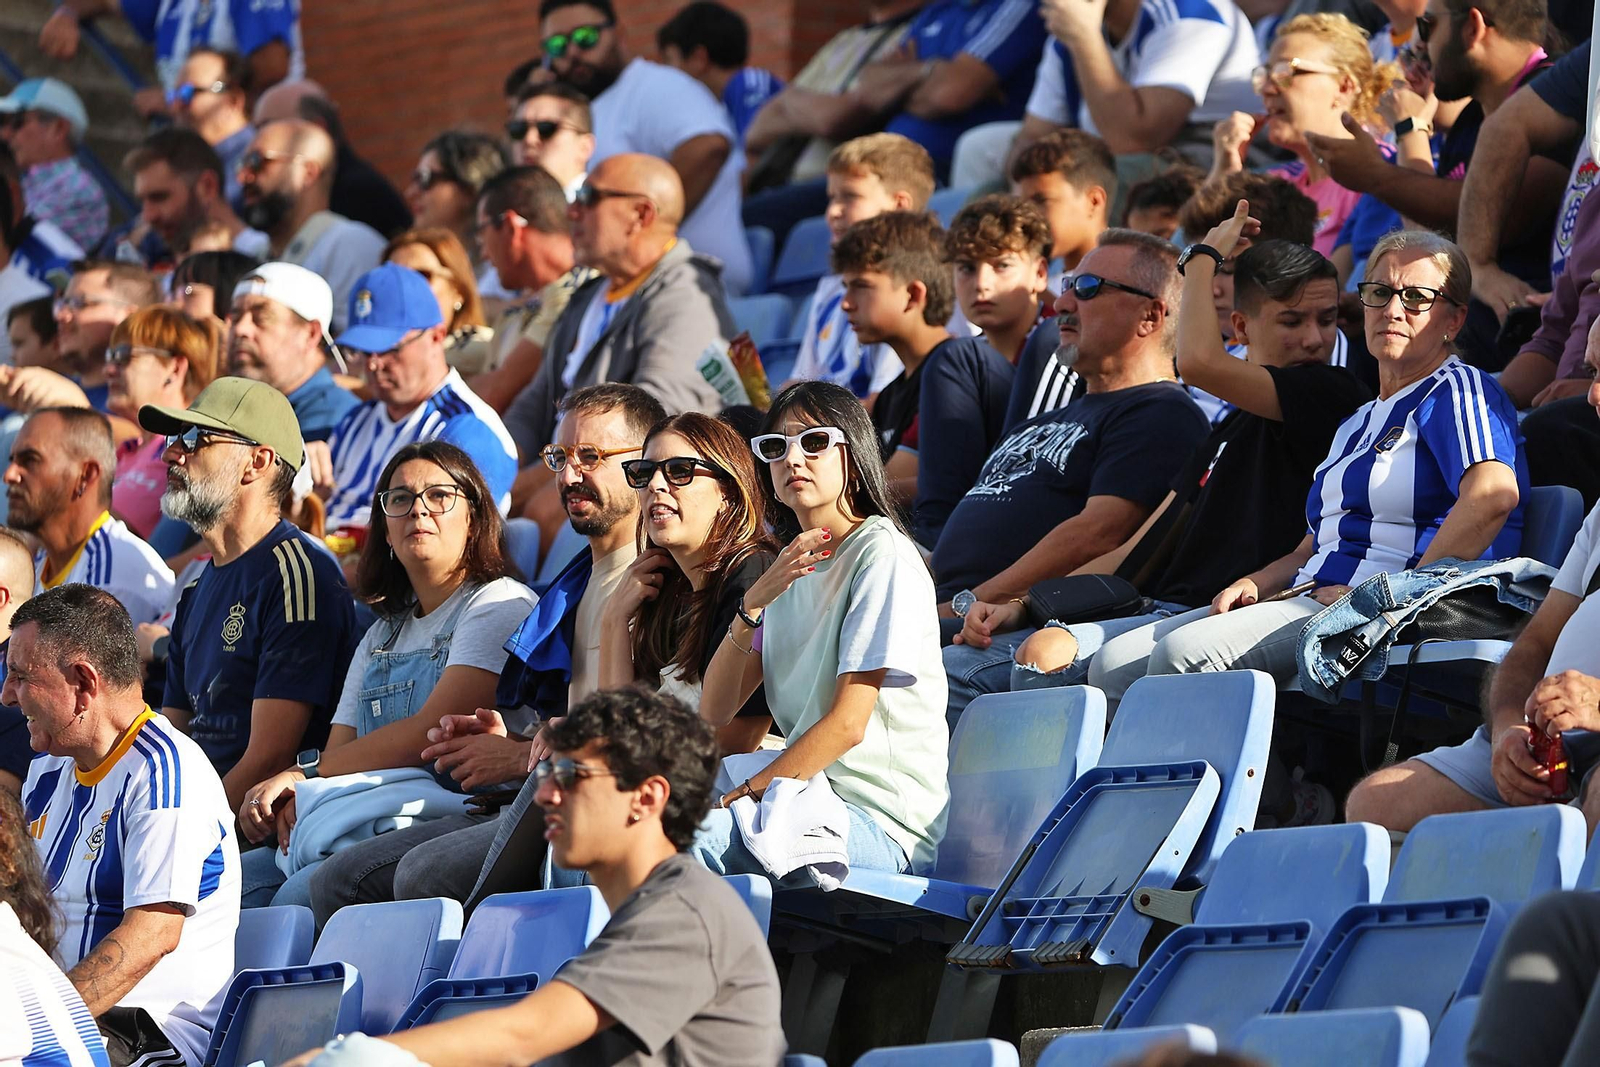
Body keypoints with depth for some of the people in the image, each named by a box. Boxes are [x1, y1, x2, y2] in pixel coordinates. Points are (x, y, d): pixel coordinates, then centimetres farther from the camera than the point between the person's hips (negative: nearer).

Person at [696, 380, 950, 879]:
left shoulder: (882, 556, -6)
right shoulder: (790, 567, 19)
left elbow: (847, 723, -14)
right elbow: (714, 712, 8)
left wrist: (735, 798, -16)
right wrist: (752, 604, -6)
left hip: (888, 829, -8)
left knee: (693, 832, -31)